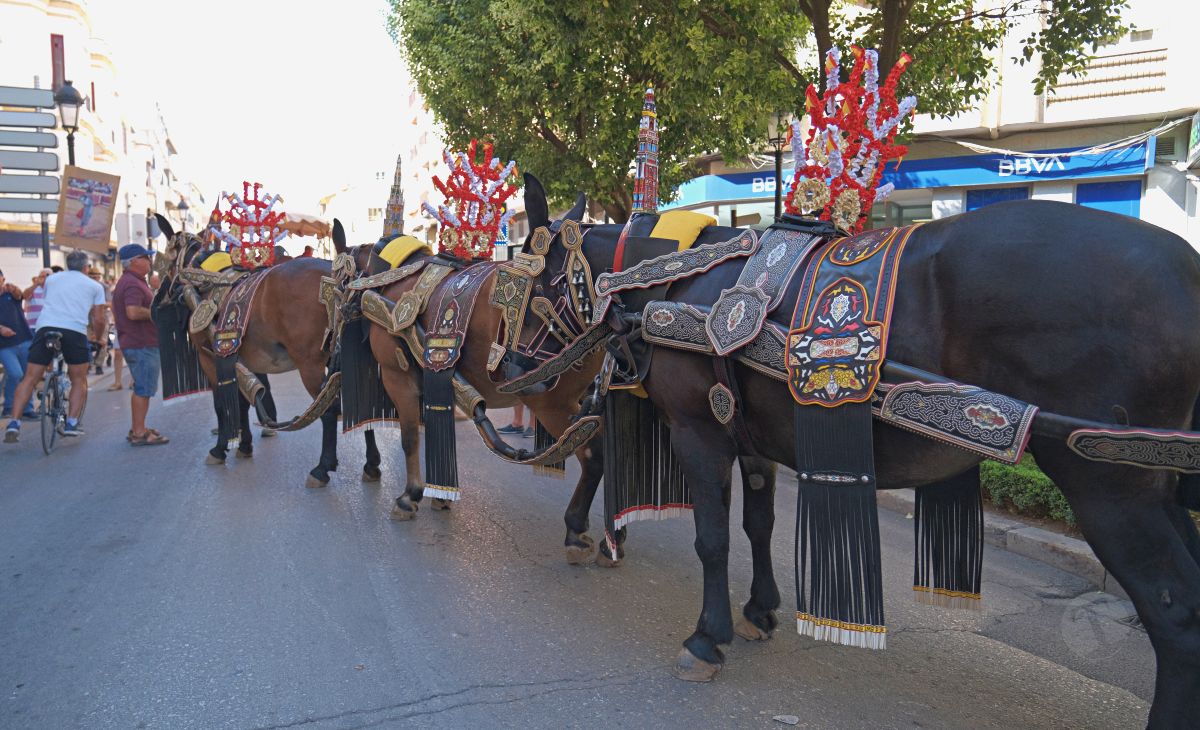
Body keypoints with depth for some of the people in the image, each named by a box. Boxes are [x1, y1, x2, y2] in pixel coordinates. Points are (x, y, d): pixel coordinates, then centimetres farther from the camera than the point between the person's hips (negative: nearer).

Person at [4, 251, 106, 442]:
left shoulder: (51, 279, 23)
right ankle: (71, 424, 5)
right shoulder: (95, 286, 15)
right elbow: (98, 319, 12)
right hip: (75, 331, -2)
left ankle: (14, 424, -2)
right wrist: (100, 338, 30)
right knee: (79, 380, 14)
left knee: (30, 378, 7)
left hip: (45, 327, 2)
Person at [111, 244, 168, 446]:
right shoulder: (133, 284, -17)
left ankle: (137, 429, 26)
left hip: (136, 343, 11)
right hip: (142, 344, -11)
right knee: (143, 389, -6)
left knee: (141, 388, 18)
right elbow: (133, 312, -31)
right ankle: (139, 434, -2)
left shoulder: (130, 281, 18)